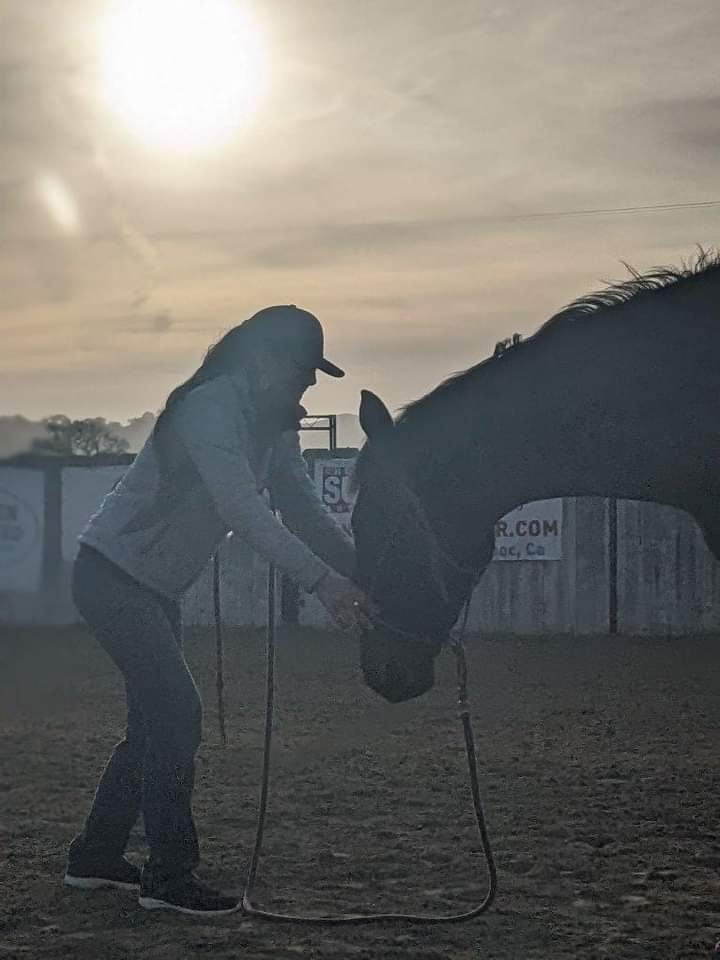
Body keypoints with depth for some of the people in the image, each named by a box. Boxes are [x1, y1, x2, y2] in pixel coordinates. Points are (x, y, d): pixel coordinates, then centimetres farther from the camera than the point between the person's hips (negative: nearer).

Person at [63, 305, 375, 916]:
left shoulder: (276, 426, 5)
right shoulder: (211, 408, -24)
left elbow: (305, 513, 3)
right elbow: (244, 510, -35)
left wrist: (364, 571, -10)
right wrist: (322, 581, -41)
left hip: (156, 589, 10)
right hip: (111, 574, -10)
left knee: (157, 718, 14)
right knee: (177, 710, -15)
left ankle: (96, 857, 25)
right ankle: (170, 877, -9)